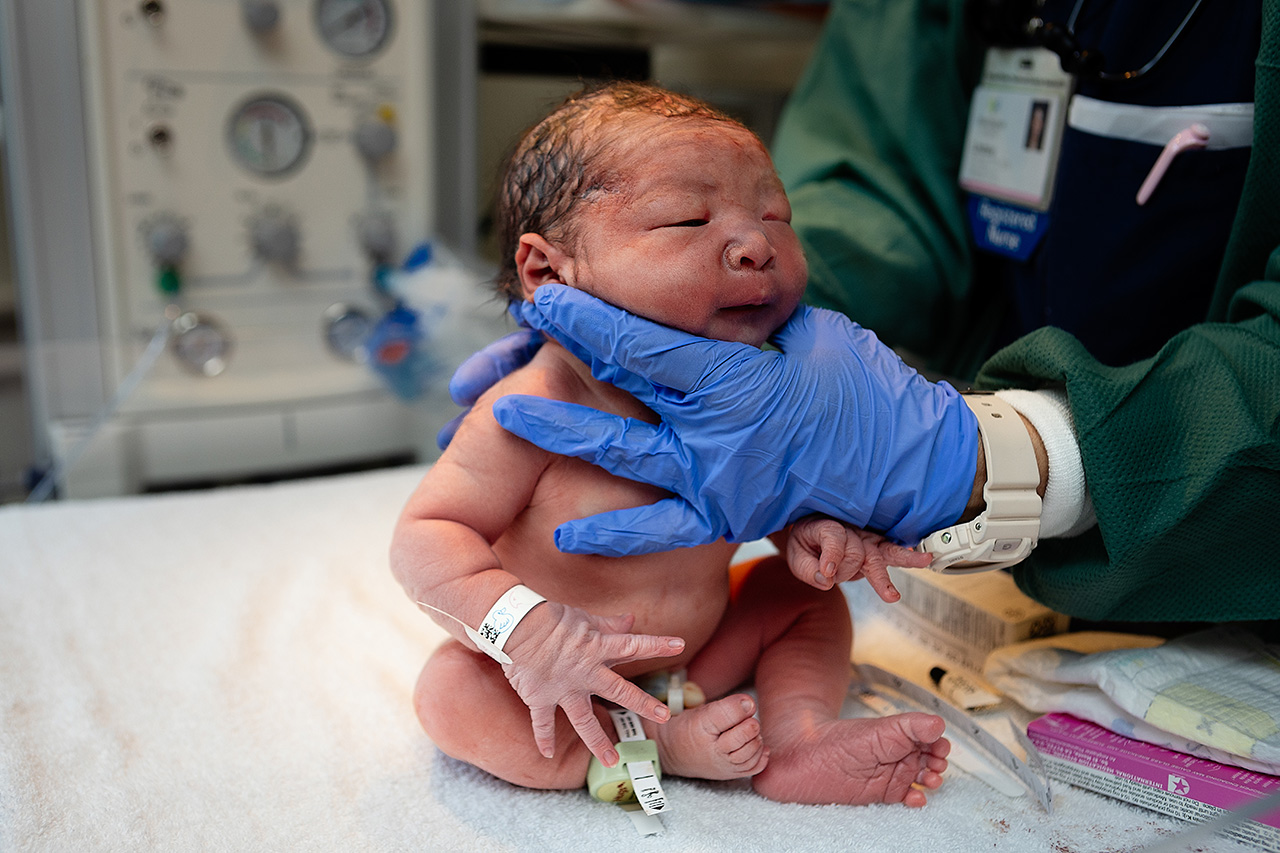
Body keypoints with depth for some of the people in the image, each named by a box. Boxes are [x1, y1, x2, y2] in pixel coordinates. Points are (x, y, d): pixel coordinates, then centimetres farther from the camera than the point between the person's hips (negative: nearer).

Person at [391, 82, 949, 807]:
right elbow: (427, 534, -27)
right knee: (450, 691, -28)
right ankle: (668, 744, -21)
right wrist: (527, 633, -40)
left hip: (697, 643, 5)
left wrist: (813, 525, -21)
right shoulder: (534, 412, -32)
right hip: (563, 676, -4)